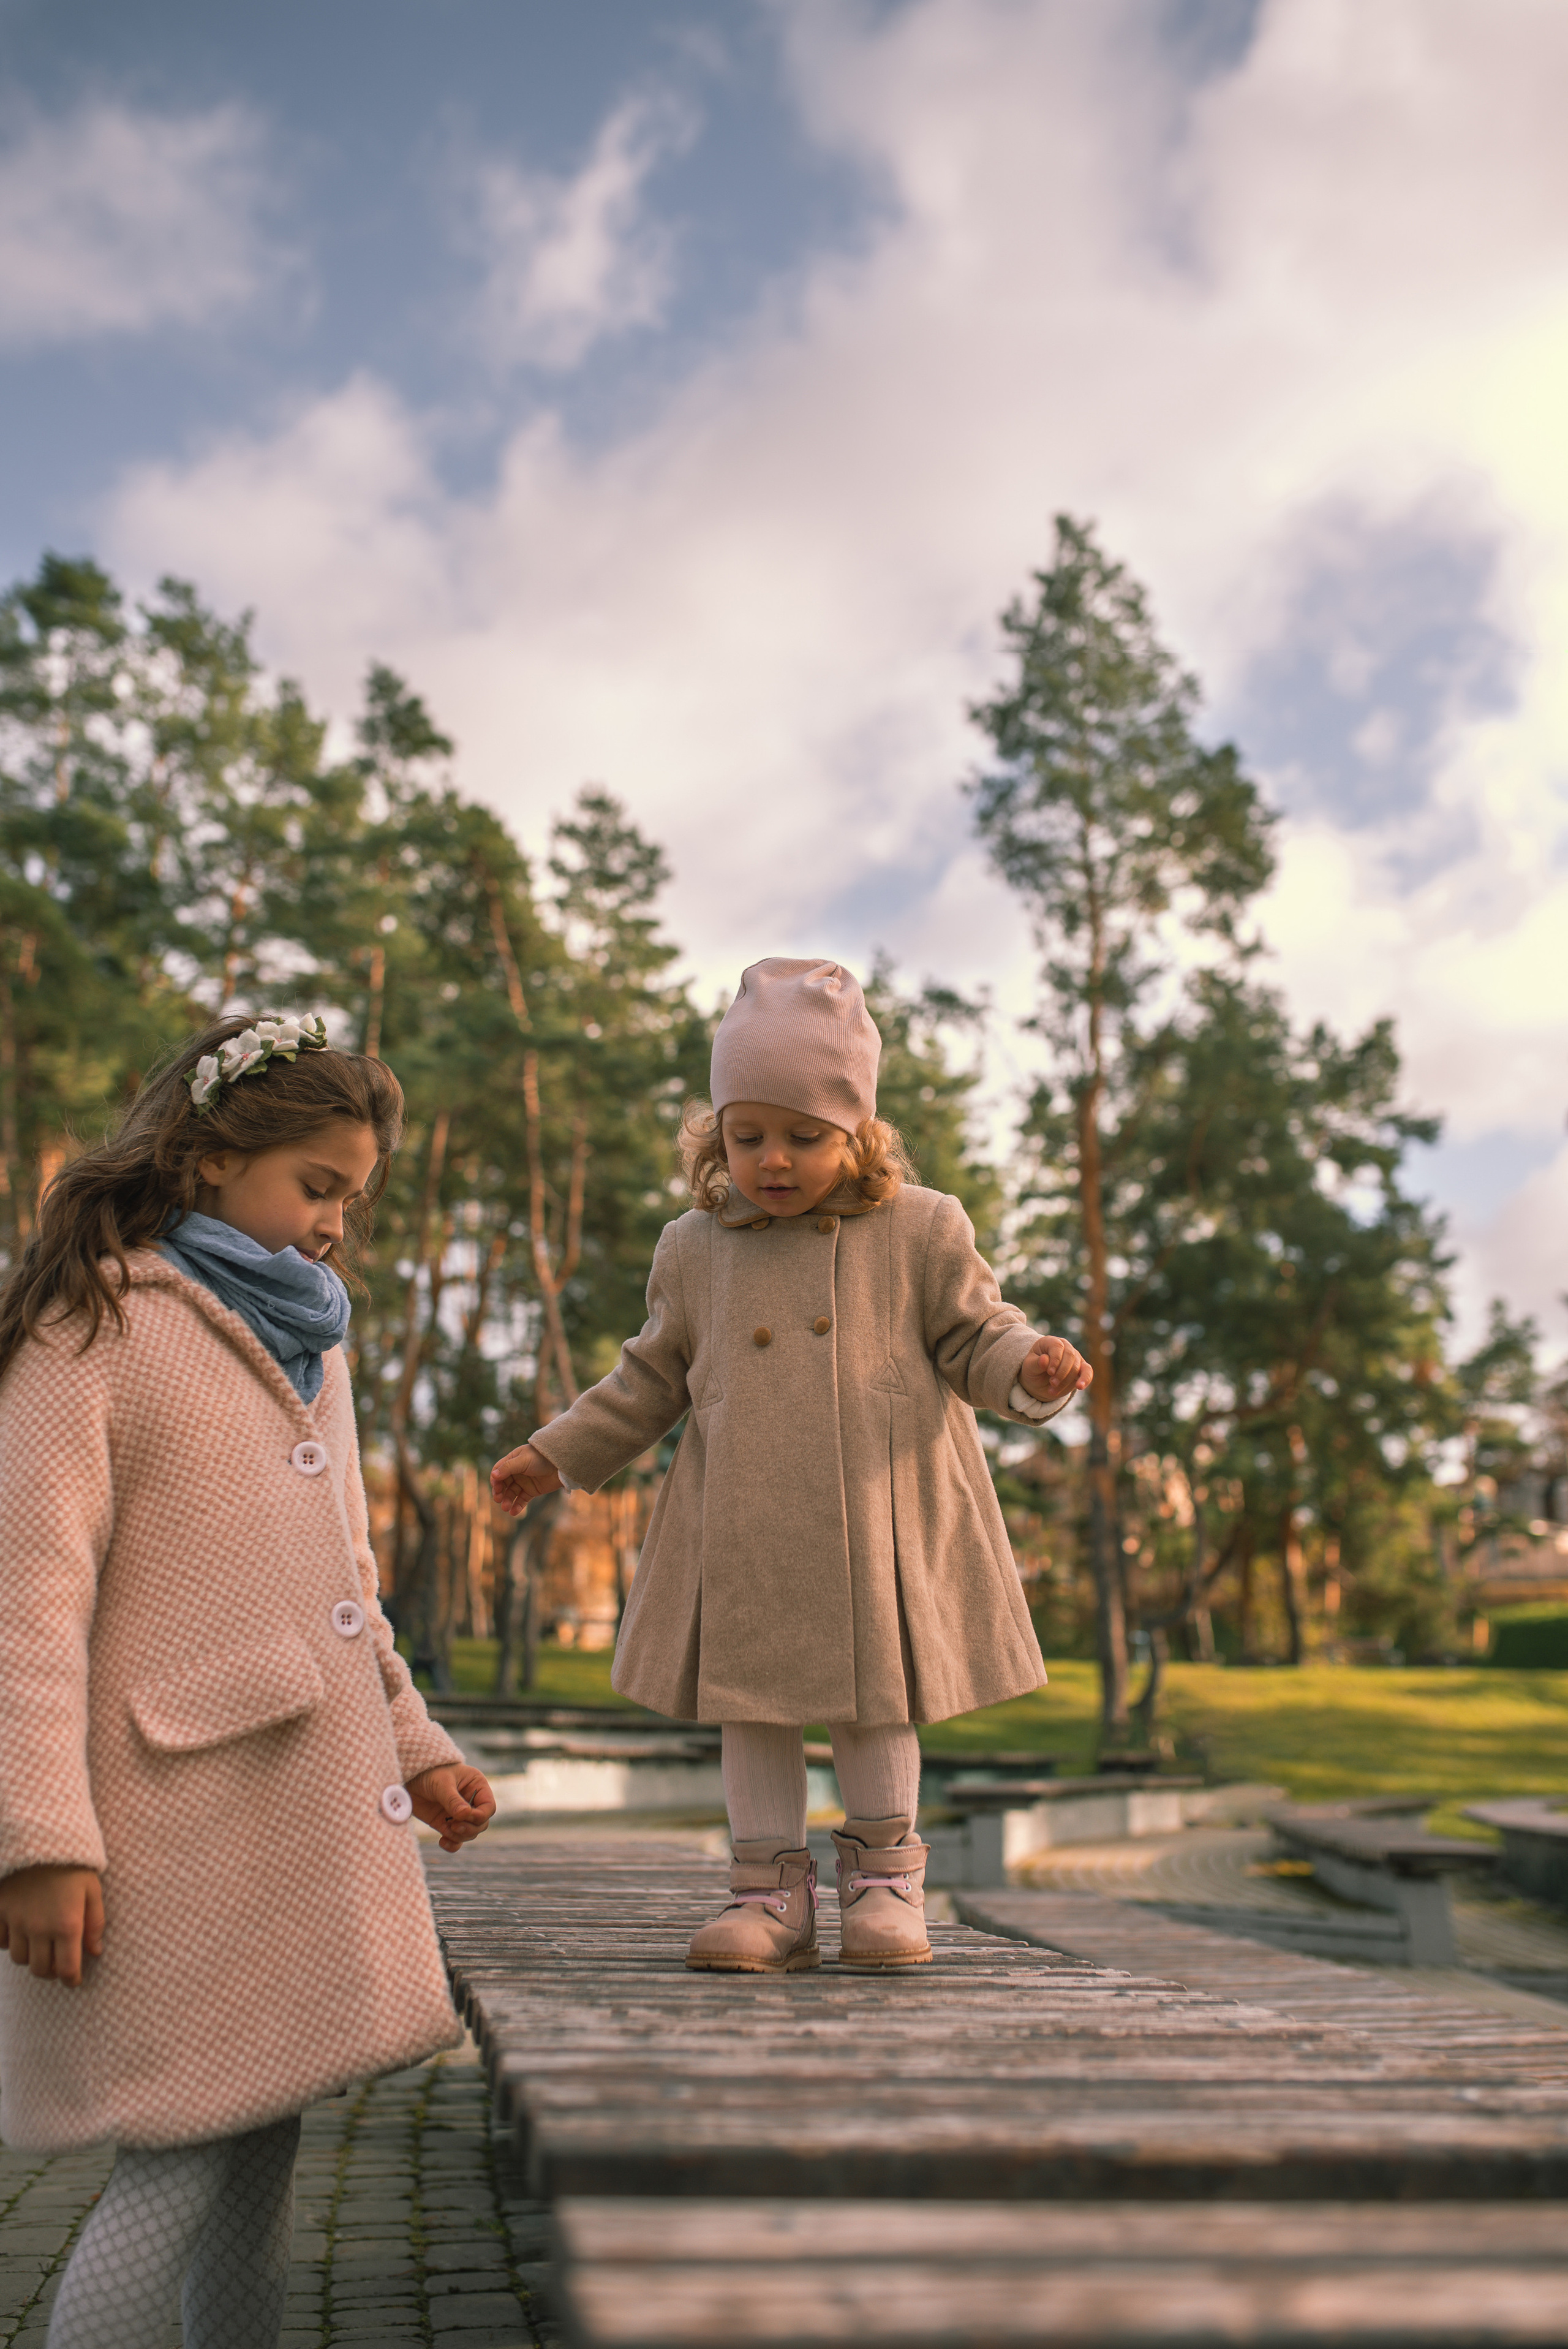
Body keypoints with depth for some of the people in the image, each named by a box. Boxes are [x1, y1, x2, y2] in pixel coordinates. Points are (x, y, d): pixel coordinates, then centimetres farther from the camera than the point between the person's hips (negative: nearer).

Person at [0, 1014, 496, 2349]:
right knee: (187, 2161, -5)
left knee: (267, 2143, 13)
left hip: (311, 1818, 8)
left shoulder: (310, 1347, 19)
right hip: (177, 1827, -7)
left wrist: (414, 1746, 19)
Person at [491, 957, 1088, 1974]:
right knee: (753, 1708, 6)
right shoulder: (696, 1249, 6)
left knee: (878, 1706, 7)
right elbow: (652, 1378, 15)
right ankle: (773, 1892, 18)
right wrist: (556, 1455, 16)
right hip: (744, 1534, 2)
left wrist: (1033, 1368, -22)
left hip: (879, 1522, -2)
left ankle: (885, 1877, 24)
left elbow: (974, 1338, 1)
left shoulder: (920, 1231, -2)